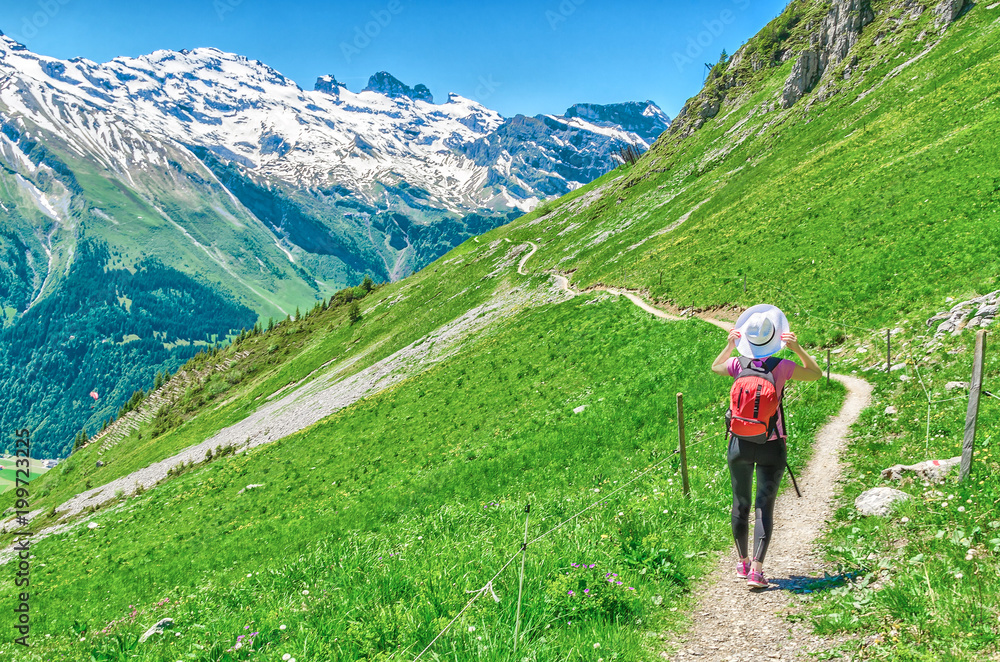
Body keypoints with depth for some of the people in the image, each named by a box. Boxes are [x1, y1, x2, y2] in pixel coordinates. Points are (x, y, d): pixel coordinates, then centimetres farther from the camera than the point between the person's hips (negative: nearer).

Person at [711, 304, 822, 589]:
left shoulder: (737, 365, -6)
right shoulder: (781, 368, -12)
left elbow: (715, 367, 17)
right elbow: (816, 374, 5)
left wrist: (729, 345, 14)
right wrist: (797, 348, 1)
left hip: (740, 444, 2)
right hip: (771, 447, -2)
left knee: (740, 504, 15)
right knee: (765, 506, 1)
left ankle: (743, 562, 28)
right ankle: (757, 569, -6)